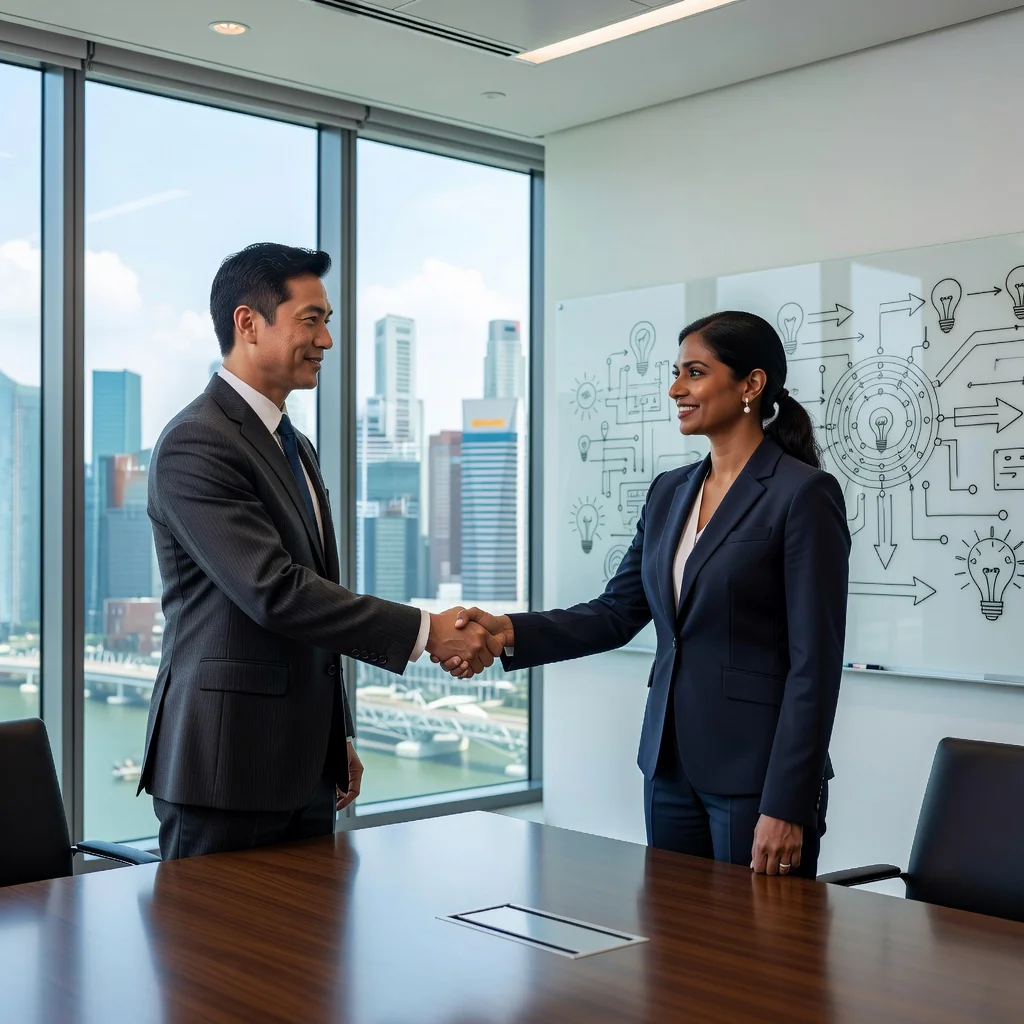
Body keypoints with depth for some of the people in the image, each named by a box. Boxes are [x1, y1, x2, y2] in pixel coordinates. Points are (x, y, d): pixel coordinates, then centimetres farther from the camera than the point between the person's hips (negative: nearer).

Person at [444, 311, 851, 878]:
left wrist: (787, 806, -18)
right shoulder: (669, 492, 10)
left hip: (754, 774, -7)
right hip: (671, 766, 7)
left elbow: (814, 663, -15)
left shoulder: (804, 494, -12)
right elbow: (616, 613, 8)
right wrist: (511, 632, -8)